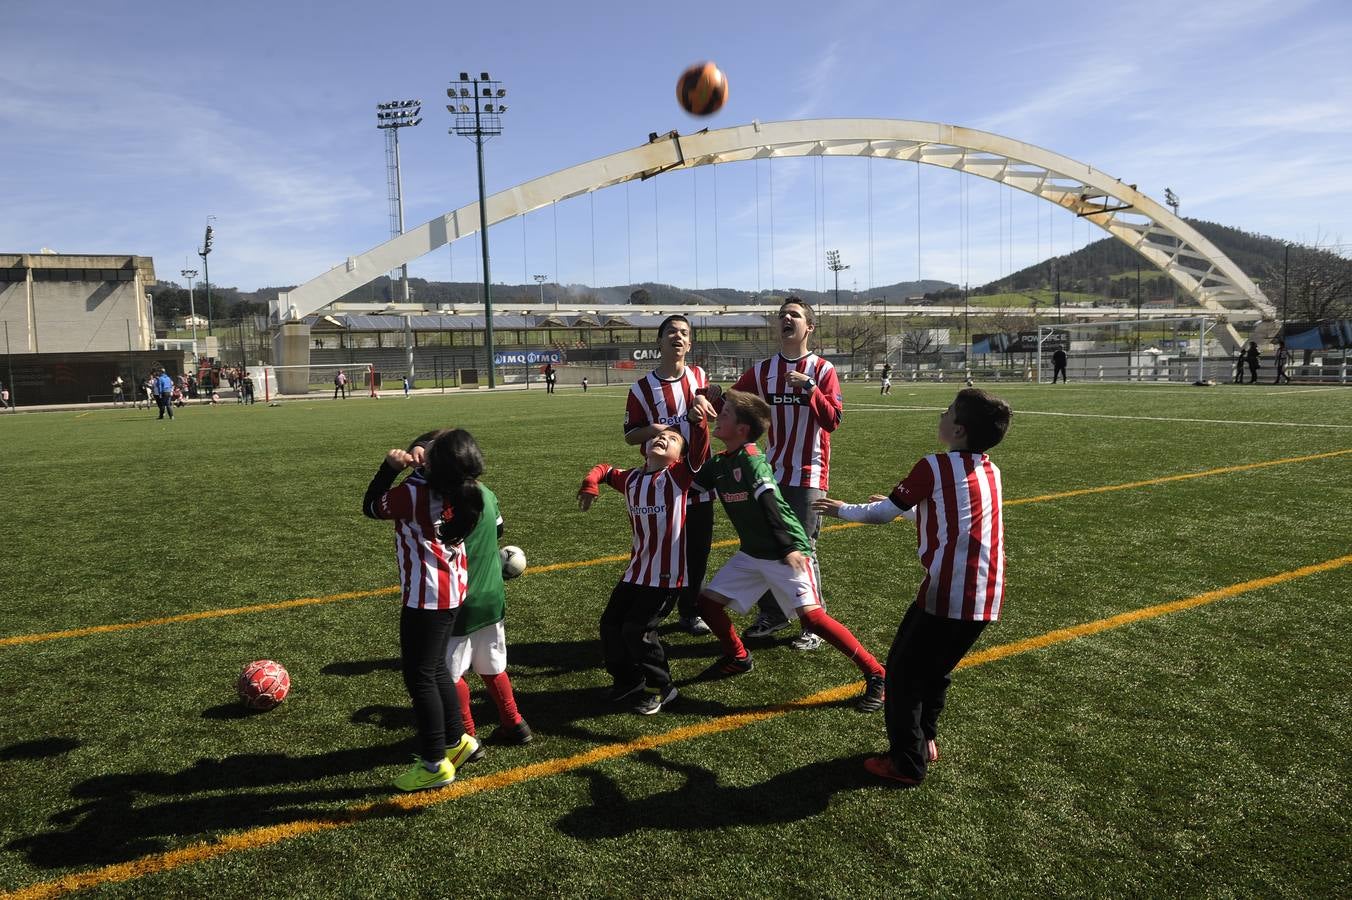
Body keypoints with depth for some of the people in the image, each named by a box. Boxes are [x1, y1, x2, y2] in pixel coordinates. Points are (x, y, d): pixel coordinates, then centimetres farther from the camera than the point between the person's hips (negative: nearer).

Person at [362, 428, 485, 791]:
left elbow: (370, 507, -5)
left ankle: (434, 764, 12)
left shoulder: (415, 492, -22)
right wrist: (422, 464, 3)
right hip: (453, 589, 8)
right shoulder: (463, 493, -2)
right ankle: (457, 739, 33)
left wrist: (391, 465, -5)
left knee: (419, 677, 4)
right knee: (435, 669, 22)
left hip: (427, 596, -8)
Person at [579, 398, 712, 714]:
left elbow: (699, 448, -22)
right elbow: (606, 470, 25)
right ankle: (627, 679, 34)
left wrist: (698, 419, -40)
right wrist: (591, 483, 4)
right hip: (637, 569, 7)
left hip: (668, 573, -6)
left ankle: (659, 688, 14)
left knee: (637, 629, -9)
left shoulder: (679, 475, -8)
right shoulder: (630, 479, 7)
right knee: (610, 623, 10)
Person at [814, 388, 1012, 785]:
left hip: (947, 595, -7)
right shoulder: (991, 471, 11)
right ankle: (925, 740, 37)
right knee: (937, 669, 25)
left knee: (902, 671, 9)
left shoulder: (934, 467, -10)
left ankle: (906, 763, 16)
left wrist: (842, 509, 15)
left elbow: (882, 513, -2)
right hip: (987, 599, 7)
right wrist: (903, 504, 36)